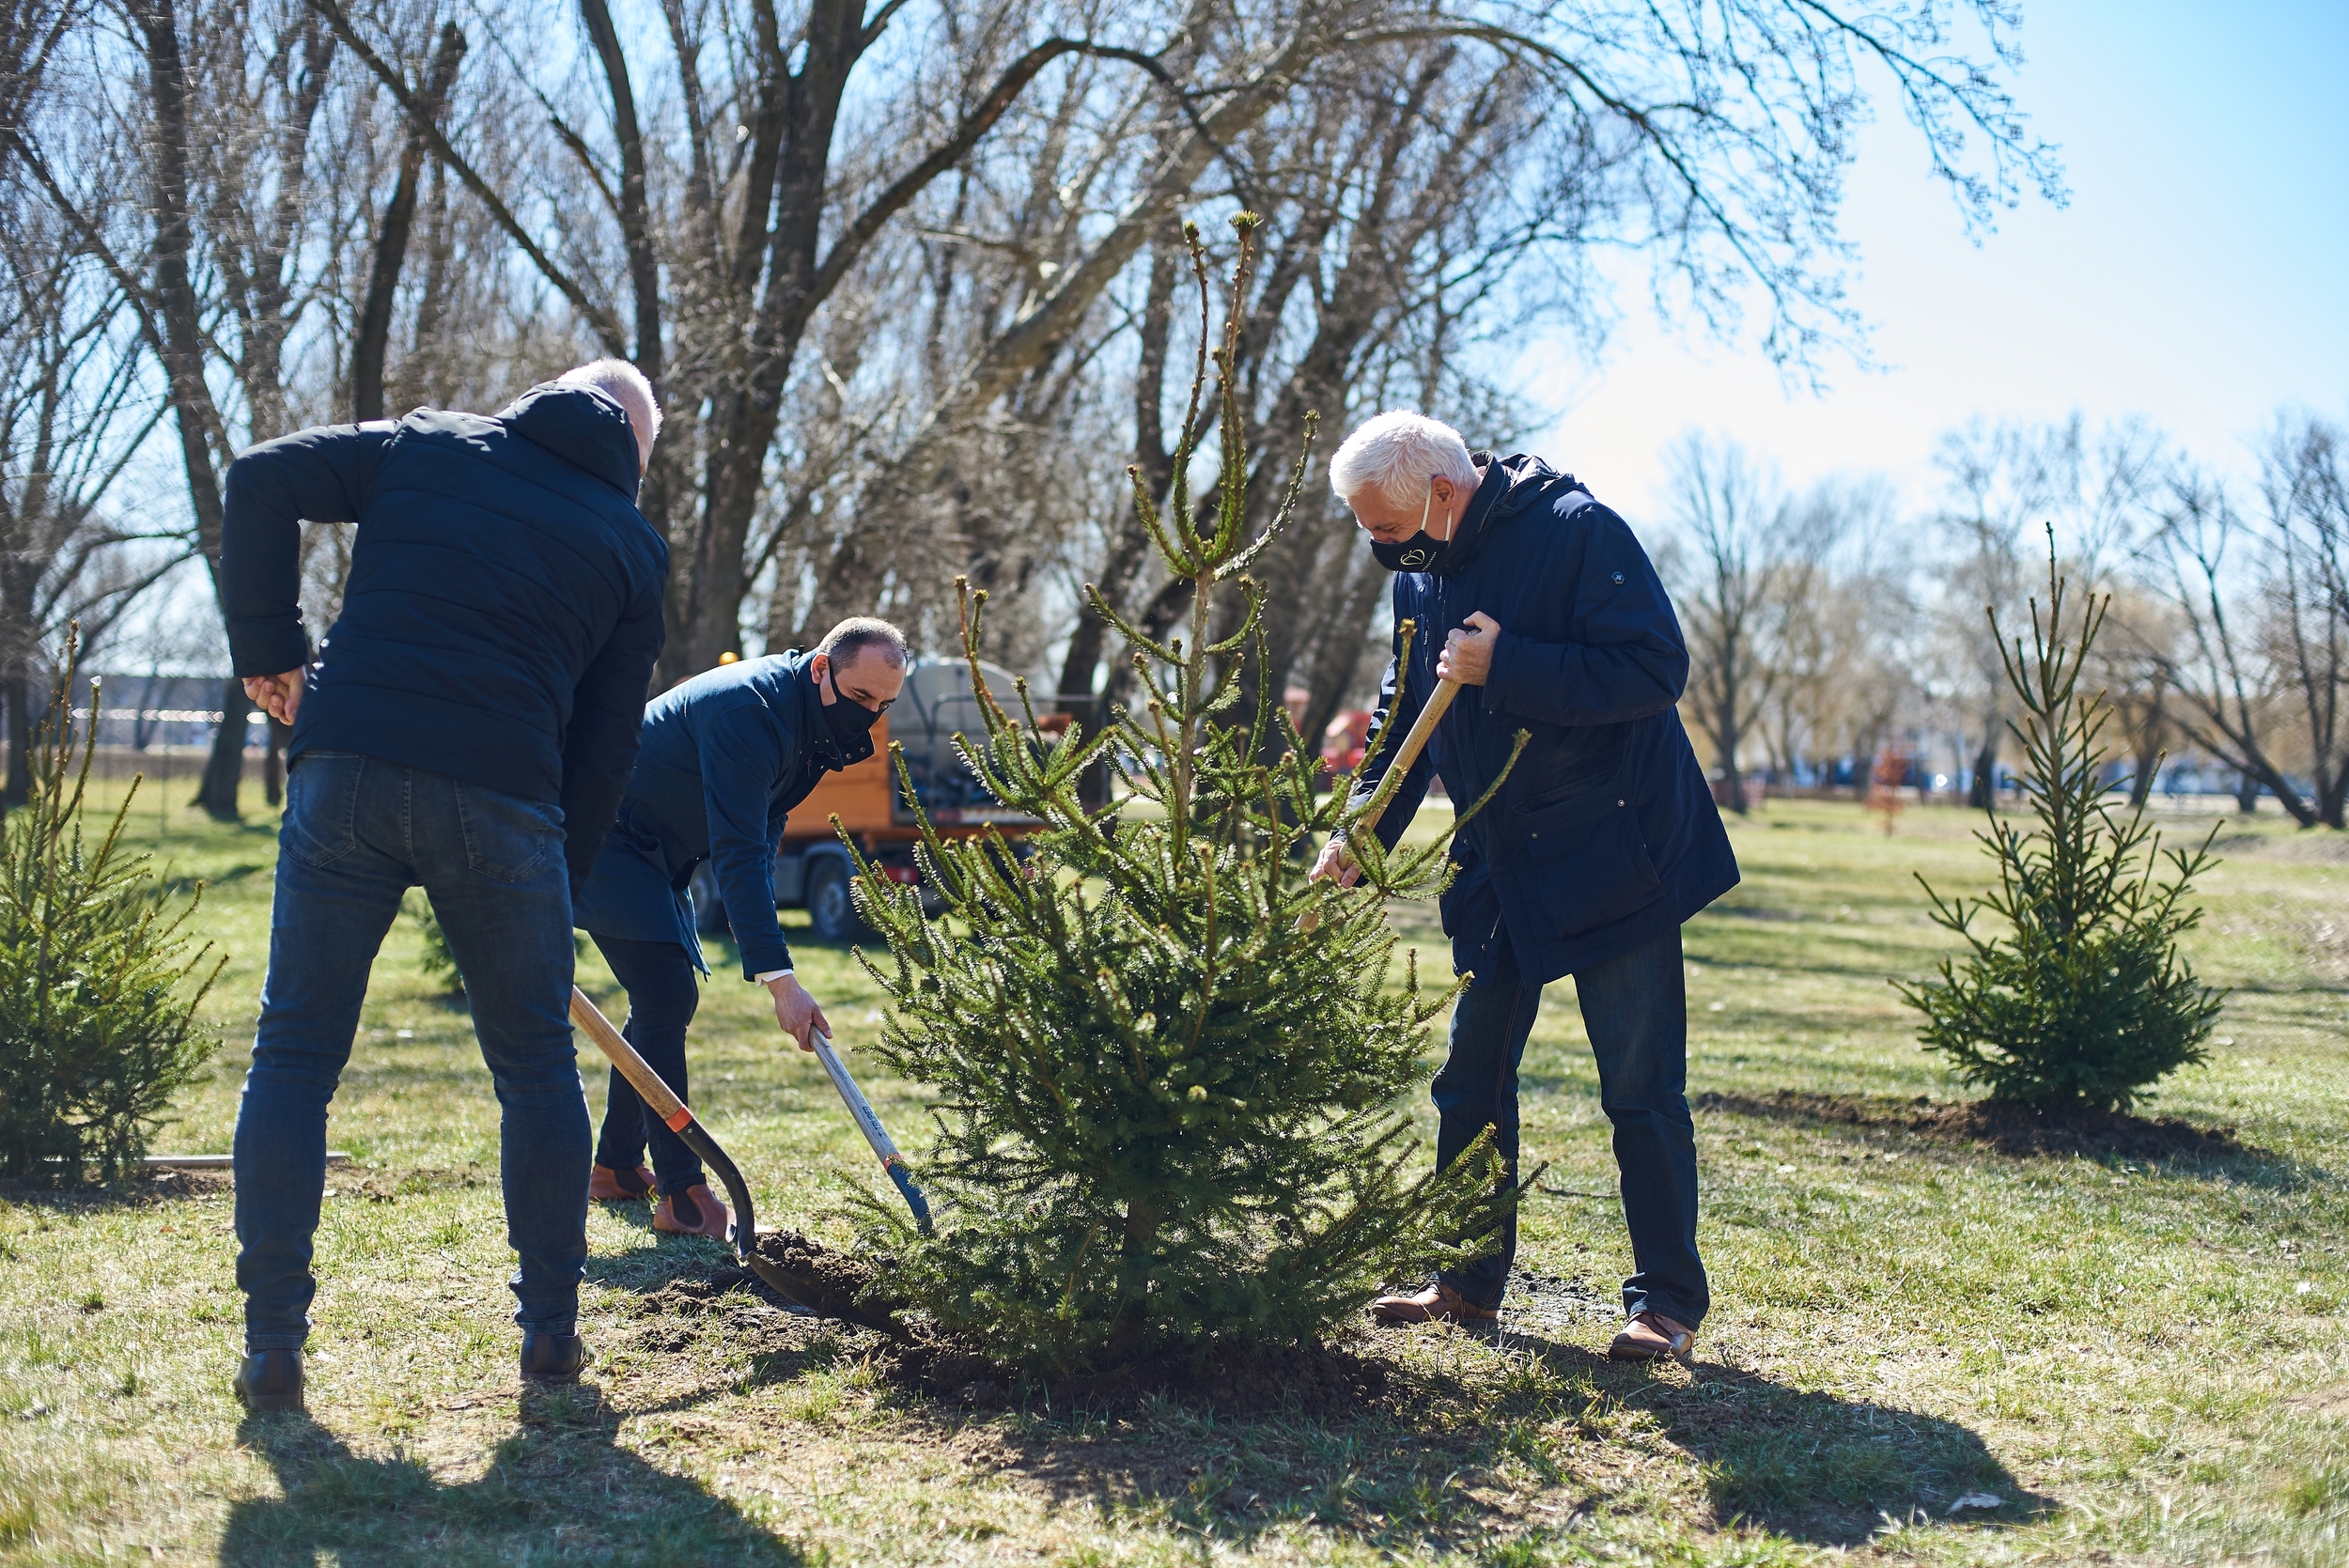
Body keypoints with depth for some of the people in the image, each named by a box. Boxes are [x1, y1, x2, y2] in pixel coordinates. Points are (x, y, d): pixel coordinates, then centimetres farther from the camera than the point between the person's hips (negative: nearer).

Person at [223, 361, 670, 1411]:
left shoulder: (431, 444, 17)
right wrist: (559, 885, 18)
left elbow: (262, 480, 5)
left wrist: (269, 653, 9)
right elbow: (607, 738, 13)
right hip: (501, 798, 0)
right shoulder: (633, 545, 16)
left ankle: (272, 1346, 6)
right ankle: (550, 1329, 18)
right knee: (536, 1064, 16)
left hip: (346, 764, 0)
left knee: (294, 1053, 8)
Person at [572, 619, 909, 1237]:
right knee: (665, 994, -18)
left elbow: (758, 837, 11)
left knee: (671, 995, 13)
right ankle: (683, 1195, -18)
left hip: (652, 853, 10)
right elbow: (738, 854, -36)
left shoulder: (811, 720, 0)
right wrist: (779, 978, -41)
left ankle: (616, 1168, 24)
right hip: (601, 834, -10)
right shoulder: (750, 710, -30)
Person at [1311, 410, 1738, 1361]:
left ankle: (1668, 1301, 7)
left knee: (1641, 1090, -2)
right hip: (1499, 869, 7)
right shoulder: (1421, 573, 6)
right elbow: (1404, 714, 13)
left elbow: (1656, 669, -23)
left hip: (1614, 858, -7)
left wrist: (1506, 667, -26)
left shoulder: (1579, 532, -16)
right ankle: (1469, 1283, 24)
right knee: (1471, 1085, 11)